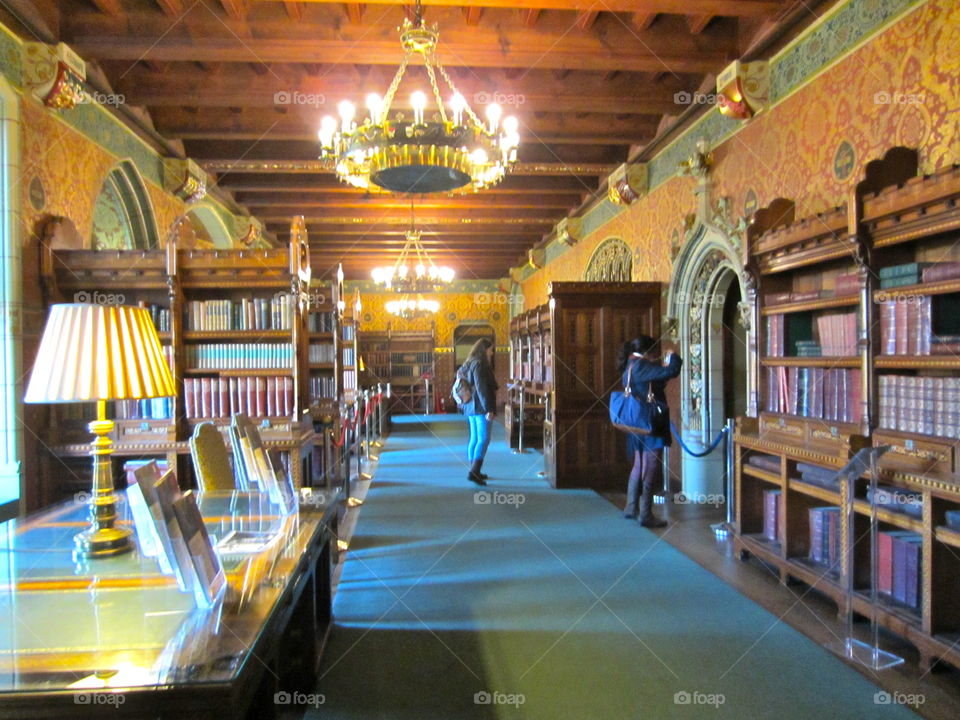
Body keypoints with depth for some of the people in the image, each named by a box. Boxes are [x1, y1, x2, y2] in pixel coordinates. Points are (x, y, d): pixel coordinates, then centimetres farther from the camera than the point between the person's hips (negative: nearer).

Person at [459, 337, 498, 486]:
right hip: (480, 407, -10)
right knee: (484, 439, -10)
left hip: (470, 406, 10)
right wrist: (488, 409, -21)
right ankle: (474, 472, -17)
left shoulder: (470, 364, 16)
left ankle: (474, 472, 17)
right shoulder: (479, 364, -13)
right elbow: (481, 388, -20)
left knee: (474, 439, 12)